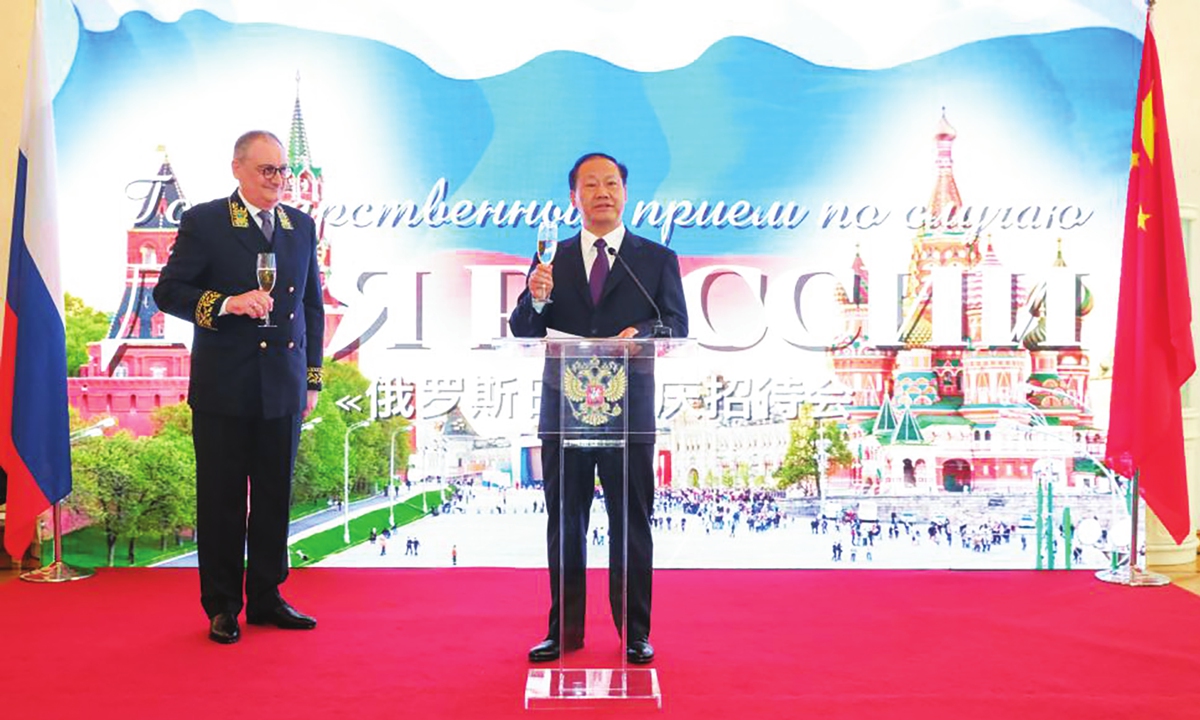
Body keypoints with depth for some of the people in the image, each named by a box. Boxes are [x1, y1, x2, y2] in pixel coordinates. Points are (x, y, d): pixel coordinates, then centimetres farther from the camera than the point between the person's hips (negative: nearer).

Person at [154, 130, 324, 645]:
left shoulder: (301, 225, 11)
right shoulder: (203, 222, -2)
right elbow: (168, 292, -4)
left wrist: (311, 378, 11)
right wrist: (227, 303, -20)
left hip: (283, 387, 4)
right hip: (223, 389, -4)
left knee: (275, 498, 10)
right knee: (221, 500, 5)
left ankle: (266, 598, 23)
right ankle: (222, 606, 18)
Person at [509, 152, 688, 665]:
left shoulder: (657, 259, 8)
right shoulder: (552, 260, 10)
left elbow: (677, 326, 0)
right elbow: (523, 332, 5)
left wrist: (641, 331, -21)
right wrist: (535, 299, -17)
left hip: (629, 408, -1)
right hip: (563, 406, 2)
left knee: (632, 522, 5)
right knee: (564, 522, 8)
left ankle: (635, 633, 17)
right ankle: (565, 629, 20)